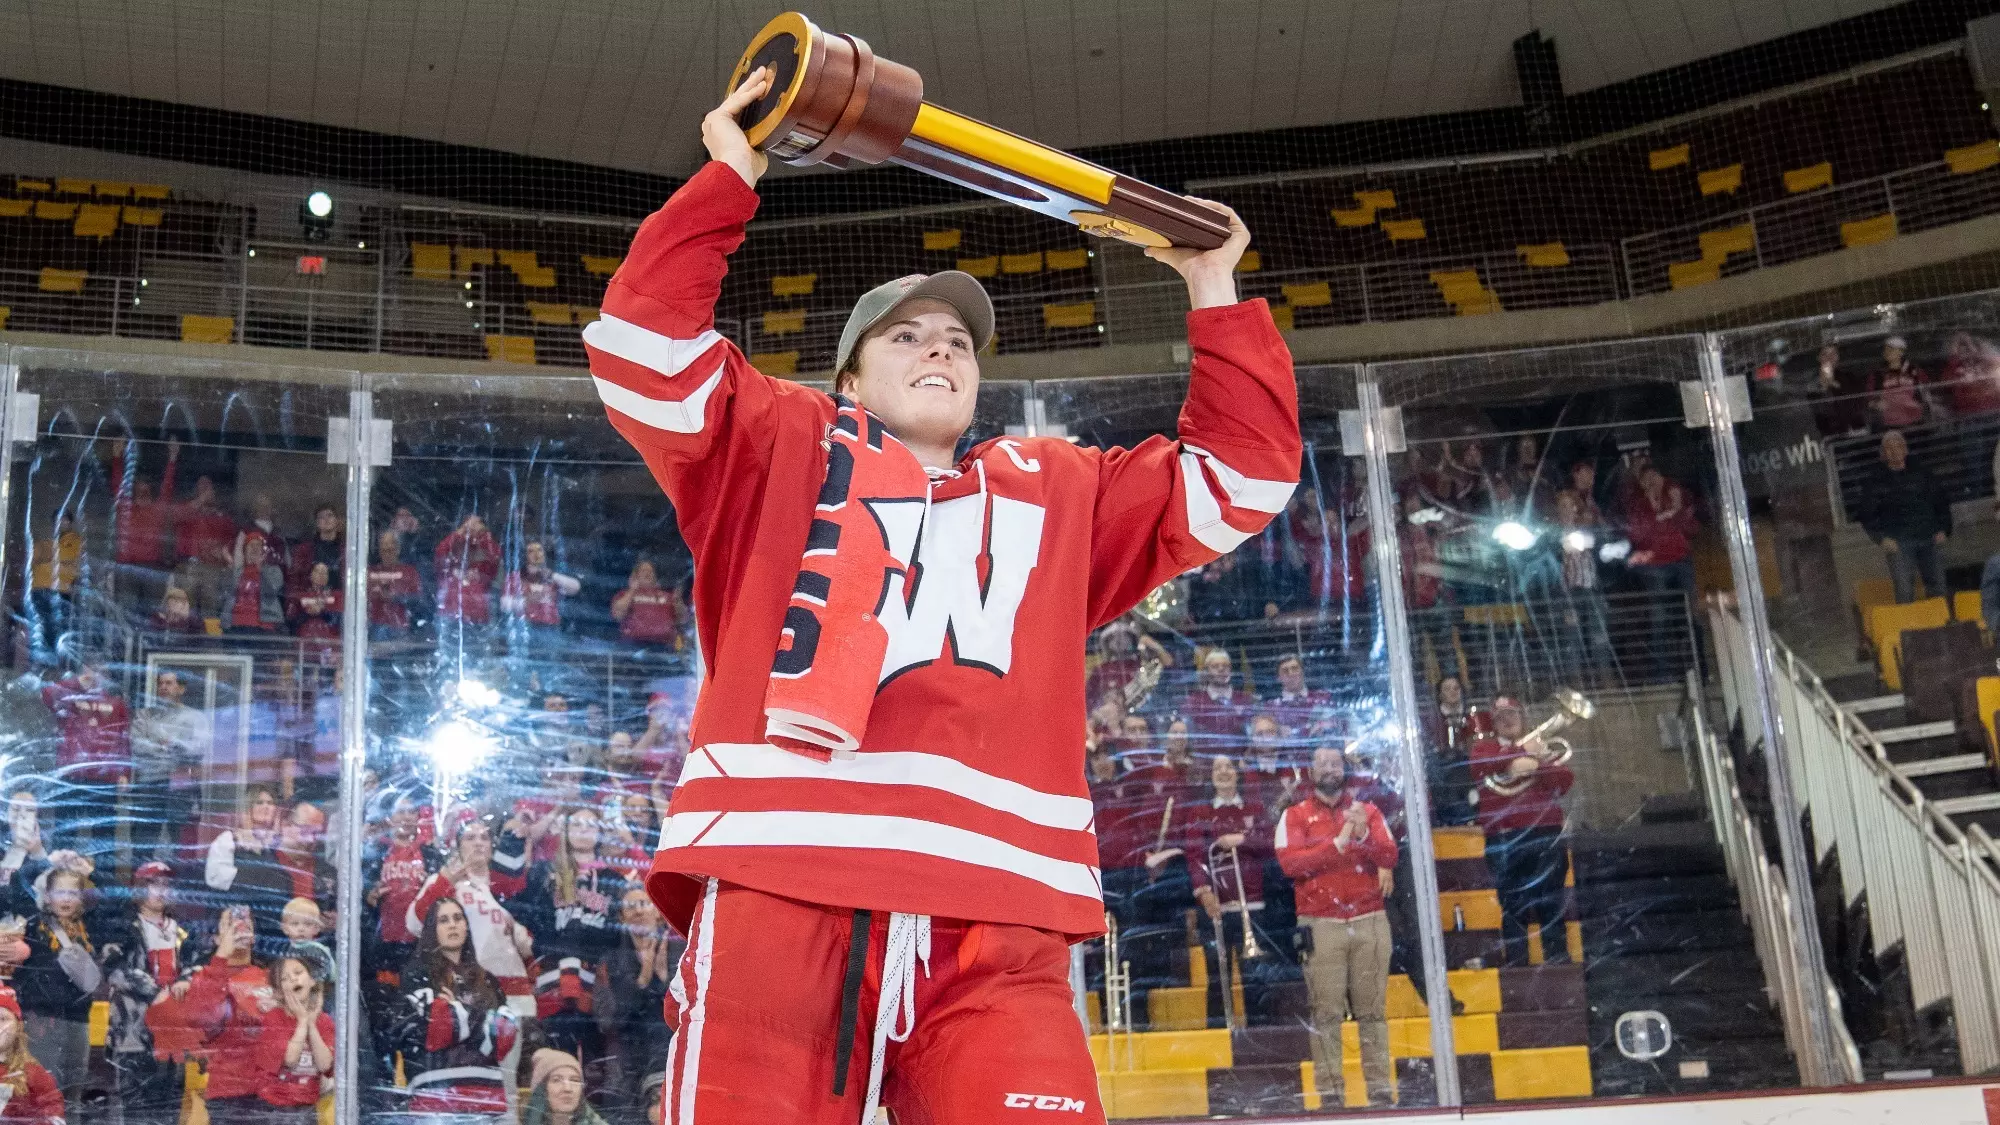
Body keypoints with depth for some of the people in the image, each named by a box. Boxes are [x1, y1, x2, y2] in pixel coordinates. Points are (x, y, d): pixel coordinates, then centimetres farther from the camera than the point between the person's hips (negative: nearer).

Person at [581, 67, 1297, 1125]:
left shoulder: (1057, 494, 30)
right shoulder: (779, 449, 23)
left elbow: (1242, 473, 30)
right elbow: (644, 348, 11)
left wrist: (1215, 297, 29)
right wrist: (728, 181, 12)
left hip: (997, 928, 2)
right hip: (781, 892, -2)